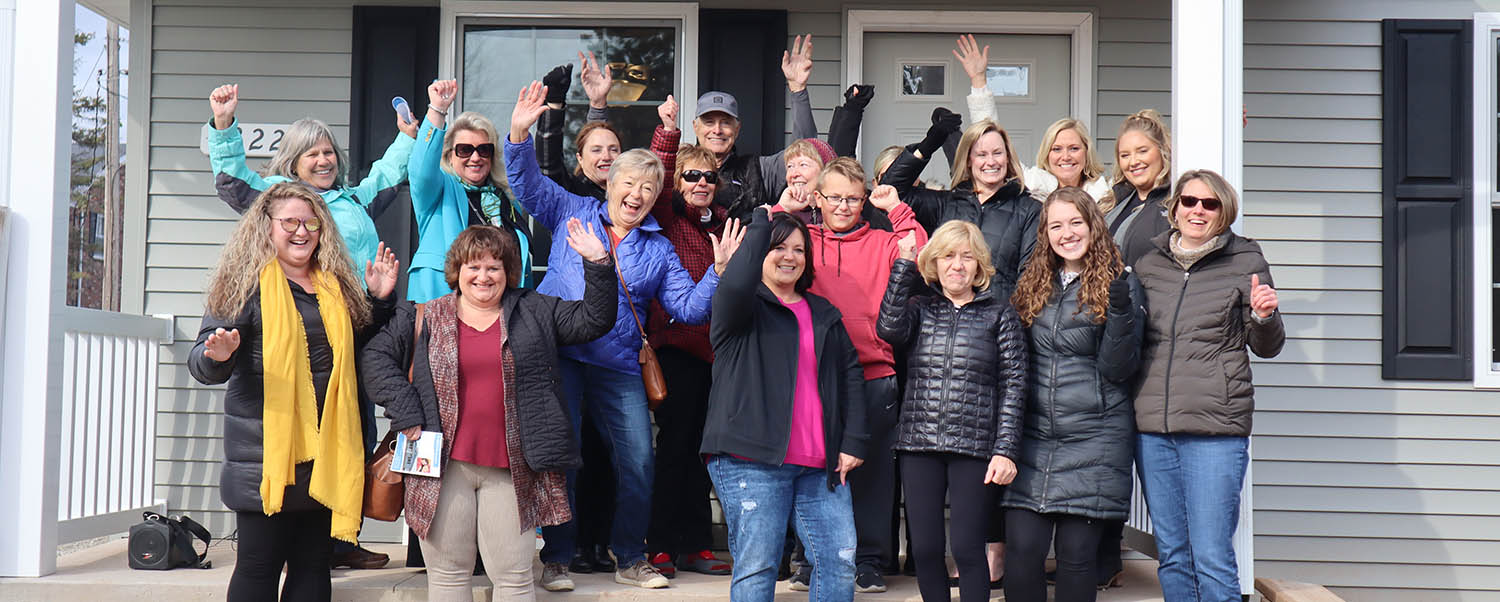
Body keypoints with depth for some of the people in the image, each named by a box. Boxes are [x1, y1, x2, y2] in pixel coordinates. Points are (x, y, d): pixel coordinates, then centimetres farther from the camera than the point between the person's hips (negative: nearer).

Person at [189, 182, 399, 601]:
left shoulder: (336, 285, 13)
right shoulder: (246, 283, -3)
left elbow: (358, 347, 26)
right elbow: (202, 362, -9)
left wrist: (378, 299, 12)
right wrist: (218, 355, -32)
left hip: (326, 450, 5)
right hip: (266, 451, -5)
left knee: (314, 565, 10)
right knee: (259, 566, 0)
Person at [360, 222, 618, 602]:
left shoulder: (534, 312, 10)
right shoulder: (424, 319, 8)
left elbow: (593, 320, 4)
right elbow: (376, 355, 5)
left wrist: (597, 263, -8)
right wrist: (406, 413, -5)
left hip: (511, 469, 0)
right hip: (445, 466, 0)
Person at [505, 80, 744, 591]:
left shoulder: (659, 248, 15)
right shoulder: (574, 212, 12)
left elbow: (689, 307, 10)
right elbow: (528, 183, 5)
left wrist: (720, 271, -5)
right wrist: (520, 135, -12)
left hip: (618, 366, 2)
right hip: (559, 354, -2)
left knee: (638, 462, -3)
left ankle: (631, 559, 16)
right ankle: (555, 559, 12)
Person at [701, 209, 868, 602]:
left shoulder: (824, 314, 22)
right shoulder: (742, 308, 4)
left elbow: (851, 374, 18)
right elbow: (737, 283, -21)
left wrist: (854, 443, 7)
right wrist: (762, 222, -9)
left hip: (822, 466, 5)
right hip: (751, 462, -5)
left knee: (840, 562, 0)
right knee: (756, 566, -6)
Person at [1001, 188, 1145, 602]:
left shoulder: (1119, 285, -1)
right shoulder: (1034, 284, 12)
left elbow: (1118, 369, -8)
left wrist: (1120, 309, -19)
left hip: (1092, 438, -3)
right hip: (1033, 435, 3)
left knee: (1076, 554, 0)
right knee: (1021, 550, -4)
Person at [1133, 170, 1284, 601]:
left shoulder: (1246, 262, 3)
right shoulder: (1148, 265, 12)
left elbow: (1267, 347, 7)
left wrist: (1263, 317, -12)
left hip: (1216, 428, -4)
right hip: (1151, 426, 4)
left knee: (1212, 559, -6)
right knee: (1172, 556, 11)